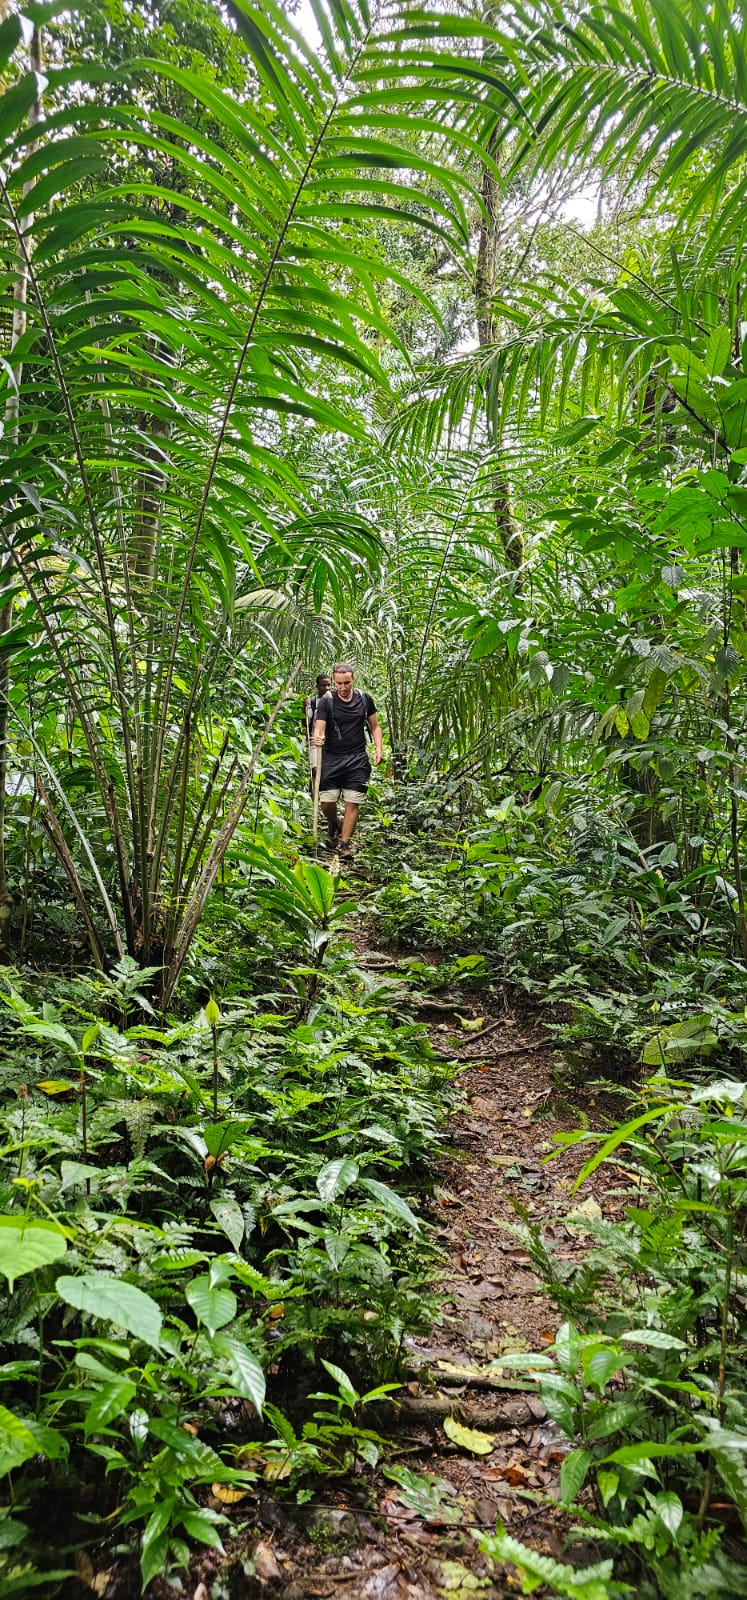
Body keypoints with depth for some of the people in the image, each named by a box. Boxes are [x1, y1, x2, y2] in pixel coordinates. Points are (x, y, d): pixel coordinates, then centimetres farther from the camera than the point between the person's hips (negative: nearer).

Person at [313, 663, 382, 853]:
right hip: (331, 758, -1)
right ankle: (334, 825, 30)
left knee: (352, 803, -5)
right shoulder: (326, 701, -4)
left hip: (357, 759, 1)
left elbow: (375, 726, 14)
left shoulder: (364, 699, 5)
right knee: (327, 802, -3)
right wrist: (318, 738, -35)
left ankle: (345, 844, 3)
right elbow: (319, 728, -12)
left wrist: (378, 748, 0)